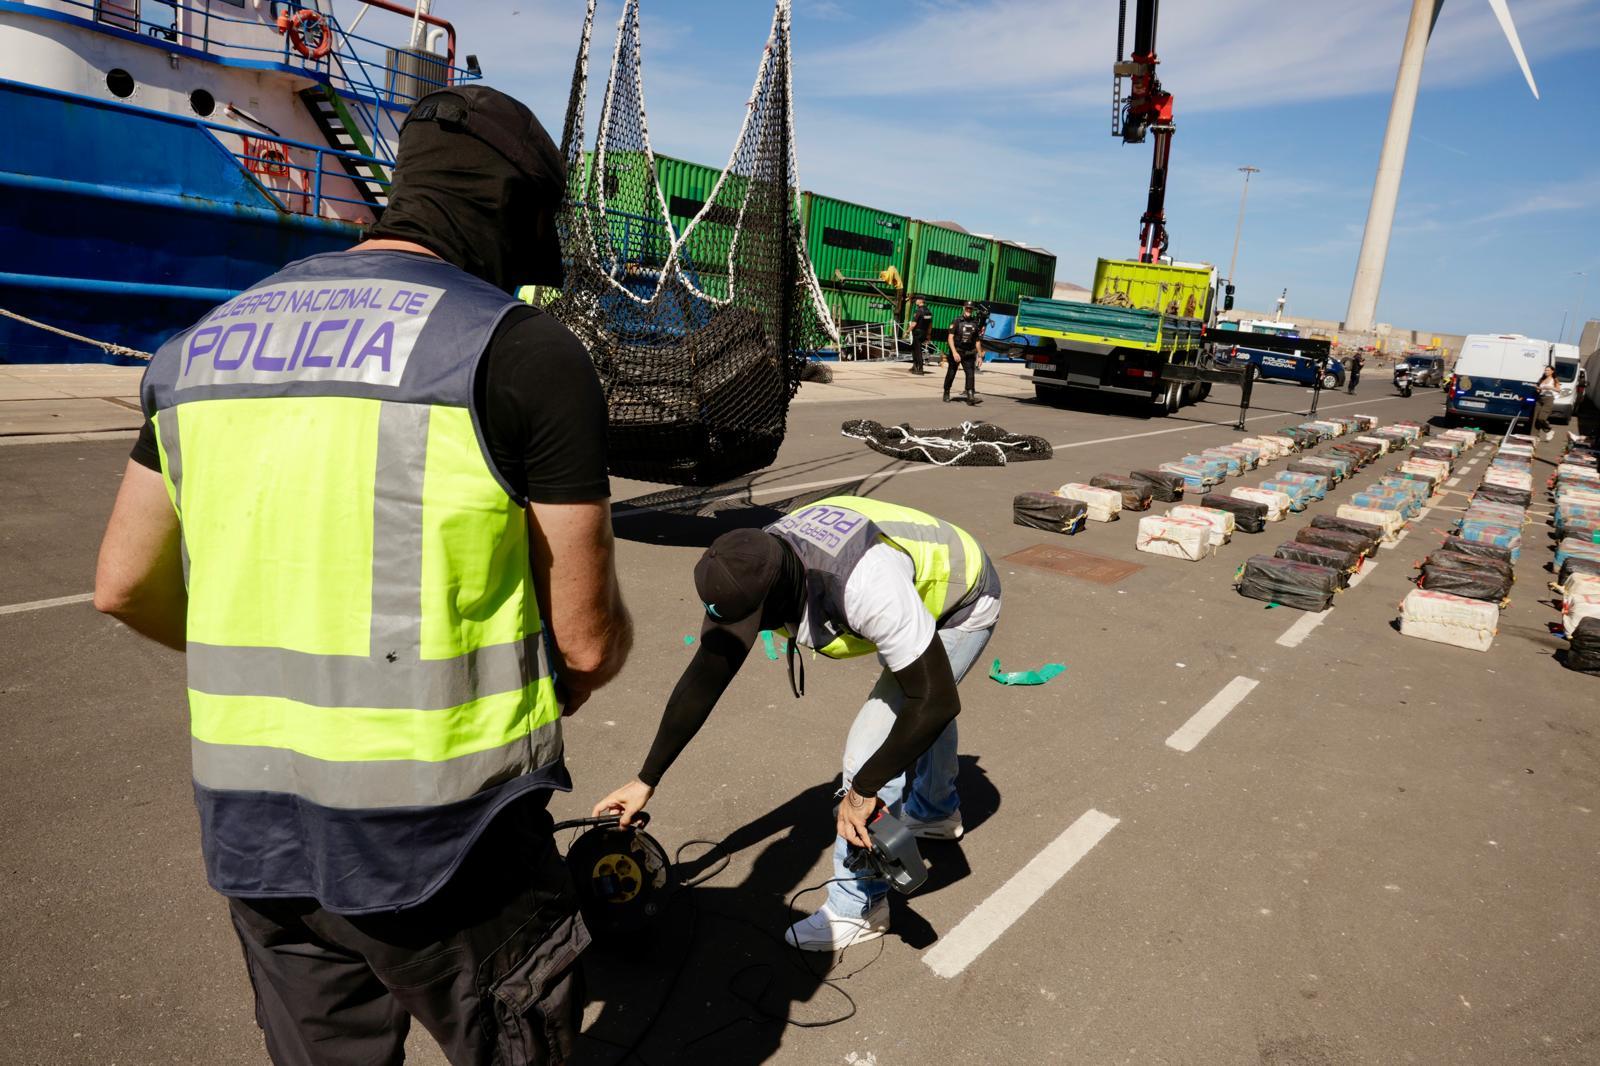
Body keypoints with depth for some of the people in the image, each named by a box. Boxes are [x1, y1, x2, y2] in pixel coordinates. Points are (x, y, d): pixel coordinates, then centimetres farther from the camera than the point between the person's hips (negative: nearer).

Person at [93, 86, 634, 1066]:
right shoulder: (526, 350, -13)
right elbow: (589, 638, -10)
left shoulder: (205, 342, 7)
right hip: (433, 826, -6)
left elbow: (126, 585, 14)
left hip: (244, 817, 7)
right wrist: (573, 680, 12)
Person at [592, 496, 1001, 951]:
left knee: (871, 746, -13)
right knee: (911, 703, 30)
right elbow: (703, 679, -14)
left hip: (961, 606, -7)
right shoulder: (750, 573, -23)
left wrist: (864, 790, -30)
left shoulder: (865, 587, -45)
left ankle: (859, 907, 7)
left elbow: (939, 701, -36)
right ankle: (936, 812, 59)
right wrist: (646, 780, -11)